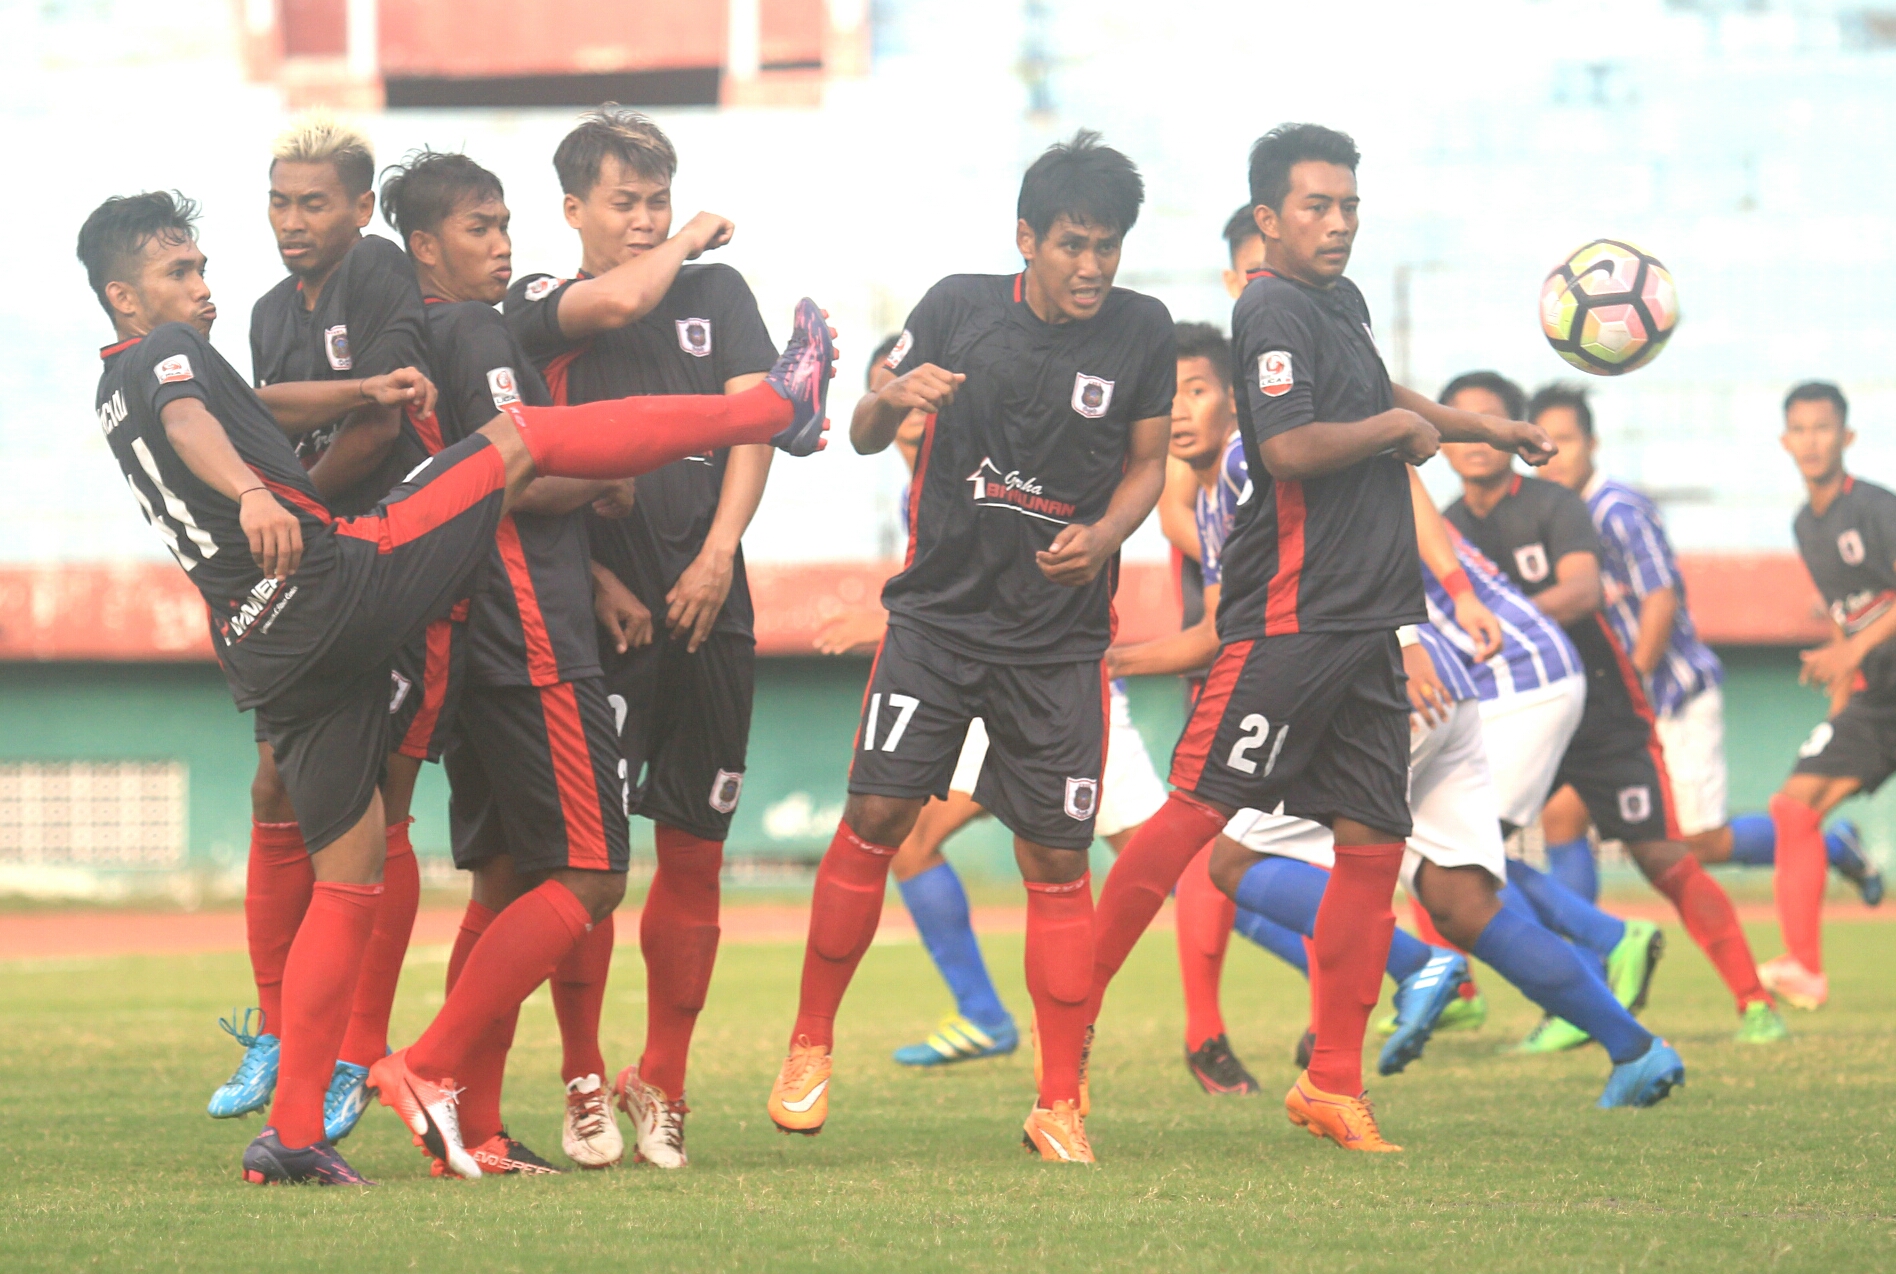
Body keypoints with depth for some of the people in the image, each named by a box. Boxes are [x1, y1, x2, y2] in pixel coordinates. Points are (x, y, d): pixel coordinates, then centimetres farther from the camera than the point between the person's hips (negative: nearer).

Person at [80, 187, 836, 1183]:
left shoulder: (114, 404, 24)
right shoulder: (166, 354, -3)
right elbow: (192, 423, -27)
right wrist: (253, 493, -49)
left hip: (263, 647, 9)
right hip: (336, 581, -9)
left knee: (346, 882, 11)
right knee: (523, 435, -1)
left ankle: (292, 1131, 3)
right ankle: (776, 409, 3)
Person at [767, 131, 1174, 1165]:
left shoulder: (1141, 333, -3)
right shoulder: (960, 308, -4)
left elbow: (1148, 465, 8)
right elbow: (863, 438, 5)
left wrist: (1103, 535, -12)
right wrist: (890, 398, -18)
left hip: (1061, 633, 0)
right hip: (940, 611, 0)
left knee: (1058, 858, -2)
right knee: (876, 816, -9)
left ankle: (1058, 1105, 6)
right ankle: (810, 1044, 8)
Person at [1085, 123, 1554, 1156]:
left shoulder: (1343, 304, 19)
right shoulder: (1273, 309, -9)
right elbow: (1291, 445, -23)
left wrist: (1484, 429, 48)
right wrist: (1399, 428, -8)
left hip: (1366, 622, 9)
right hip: (1288, 613, -9)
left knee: (1374, 842, 4)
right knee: (1199, 810, -12)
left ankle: (1333, 1083, 8)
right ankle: (1069, 1020, -8)